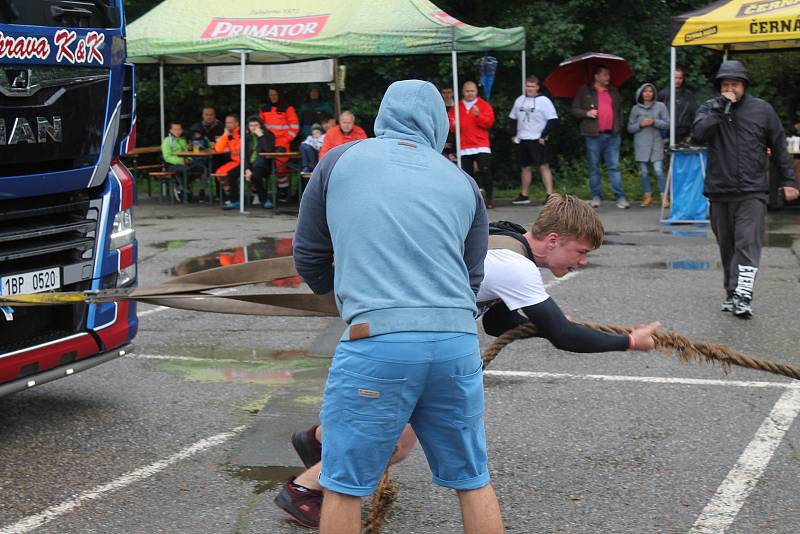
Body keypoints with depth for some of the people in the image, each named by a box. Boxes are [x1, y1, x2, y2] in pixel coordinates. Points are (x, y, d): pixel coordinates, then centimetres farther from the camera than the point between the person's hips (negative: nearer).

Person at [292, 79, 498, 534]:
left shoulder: (339, 161, 10)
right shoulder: (463, 184, 17)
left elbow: (308, 257, 17)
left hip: (377, 341, -3)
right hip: (457, 341, 3)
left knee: (344, 487, 7)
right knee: (473, 481, 17)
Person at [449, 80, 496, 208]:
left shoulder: (484, 105, 7)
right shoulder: (456, 107, 15)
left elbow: (489, 122, -3)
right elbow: (450, 124, 17)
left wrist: (478, 115, -18)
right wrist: (453, 124, -5)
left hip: (481, 146, -3)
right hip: (464, 147, 3)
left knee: (485, 171, -12)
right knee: (467, 174, 1)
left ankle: (490, 199, -4)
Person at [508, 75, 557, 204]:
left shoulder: (544, 101, -6)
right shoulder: (519, 100, 11)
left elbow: (553, 120, -9)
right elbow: (513, 118, 20)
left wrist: (543, 136, -13)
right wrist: (513, 134, 10)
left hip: (537, 140, -6)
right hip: (522, 140, 6)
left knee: (544, 166, -10)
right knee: (525, 167, 14)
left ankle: (550, 195, -14)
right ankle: (524, 195, 22)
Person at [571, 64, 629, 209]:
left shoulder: (614, 91, 16)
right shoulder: (585, 91, 5)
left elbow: (620, 110, 23)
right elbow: (574, 110, 5)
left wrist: (619, 126, 12)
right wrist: (587, 113, -12)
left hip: (612, 135, 2)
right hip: (593, 135, -2)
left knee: (614, 167, -2)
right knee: (594, 167, 3)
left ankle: (620, 197, -3)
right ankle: (596, 197, 11)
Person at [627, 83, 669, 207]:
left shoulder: (660, 106, 5)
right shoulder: (635, 109, 9)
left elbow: (667, 124, 2)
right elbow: (630, 128, 9)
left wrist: (655, 122, -11)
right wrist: (640, 124, -7)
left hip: (656, 142, -2)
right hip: (641, 144, 2)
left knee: (658, 170, -10)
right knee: (644, 172, 3)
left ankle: (664, 197, -5)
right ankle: (648, 196, 14)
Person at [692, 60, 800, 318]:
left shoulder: (762, 109, 4)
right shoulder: (710, 108, 5)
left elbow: (779, 146, 9)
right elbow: (698, 132, -15)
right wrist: (721, 108, -16)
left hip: (752, 192, -2)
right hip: (720, 191, 2)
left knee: (748, 243, -13)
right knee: (726, 245, 11)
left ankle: (742, 297, -19)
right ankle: (731, 293, 22)